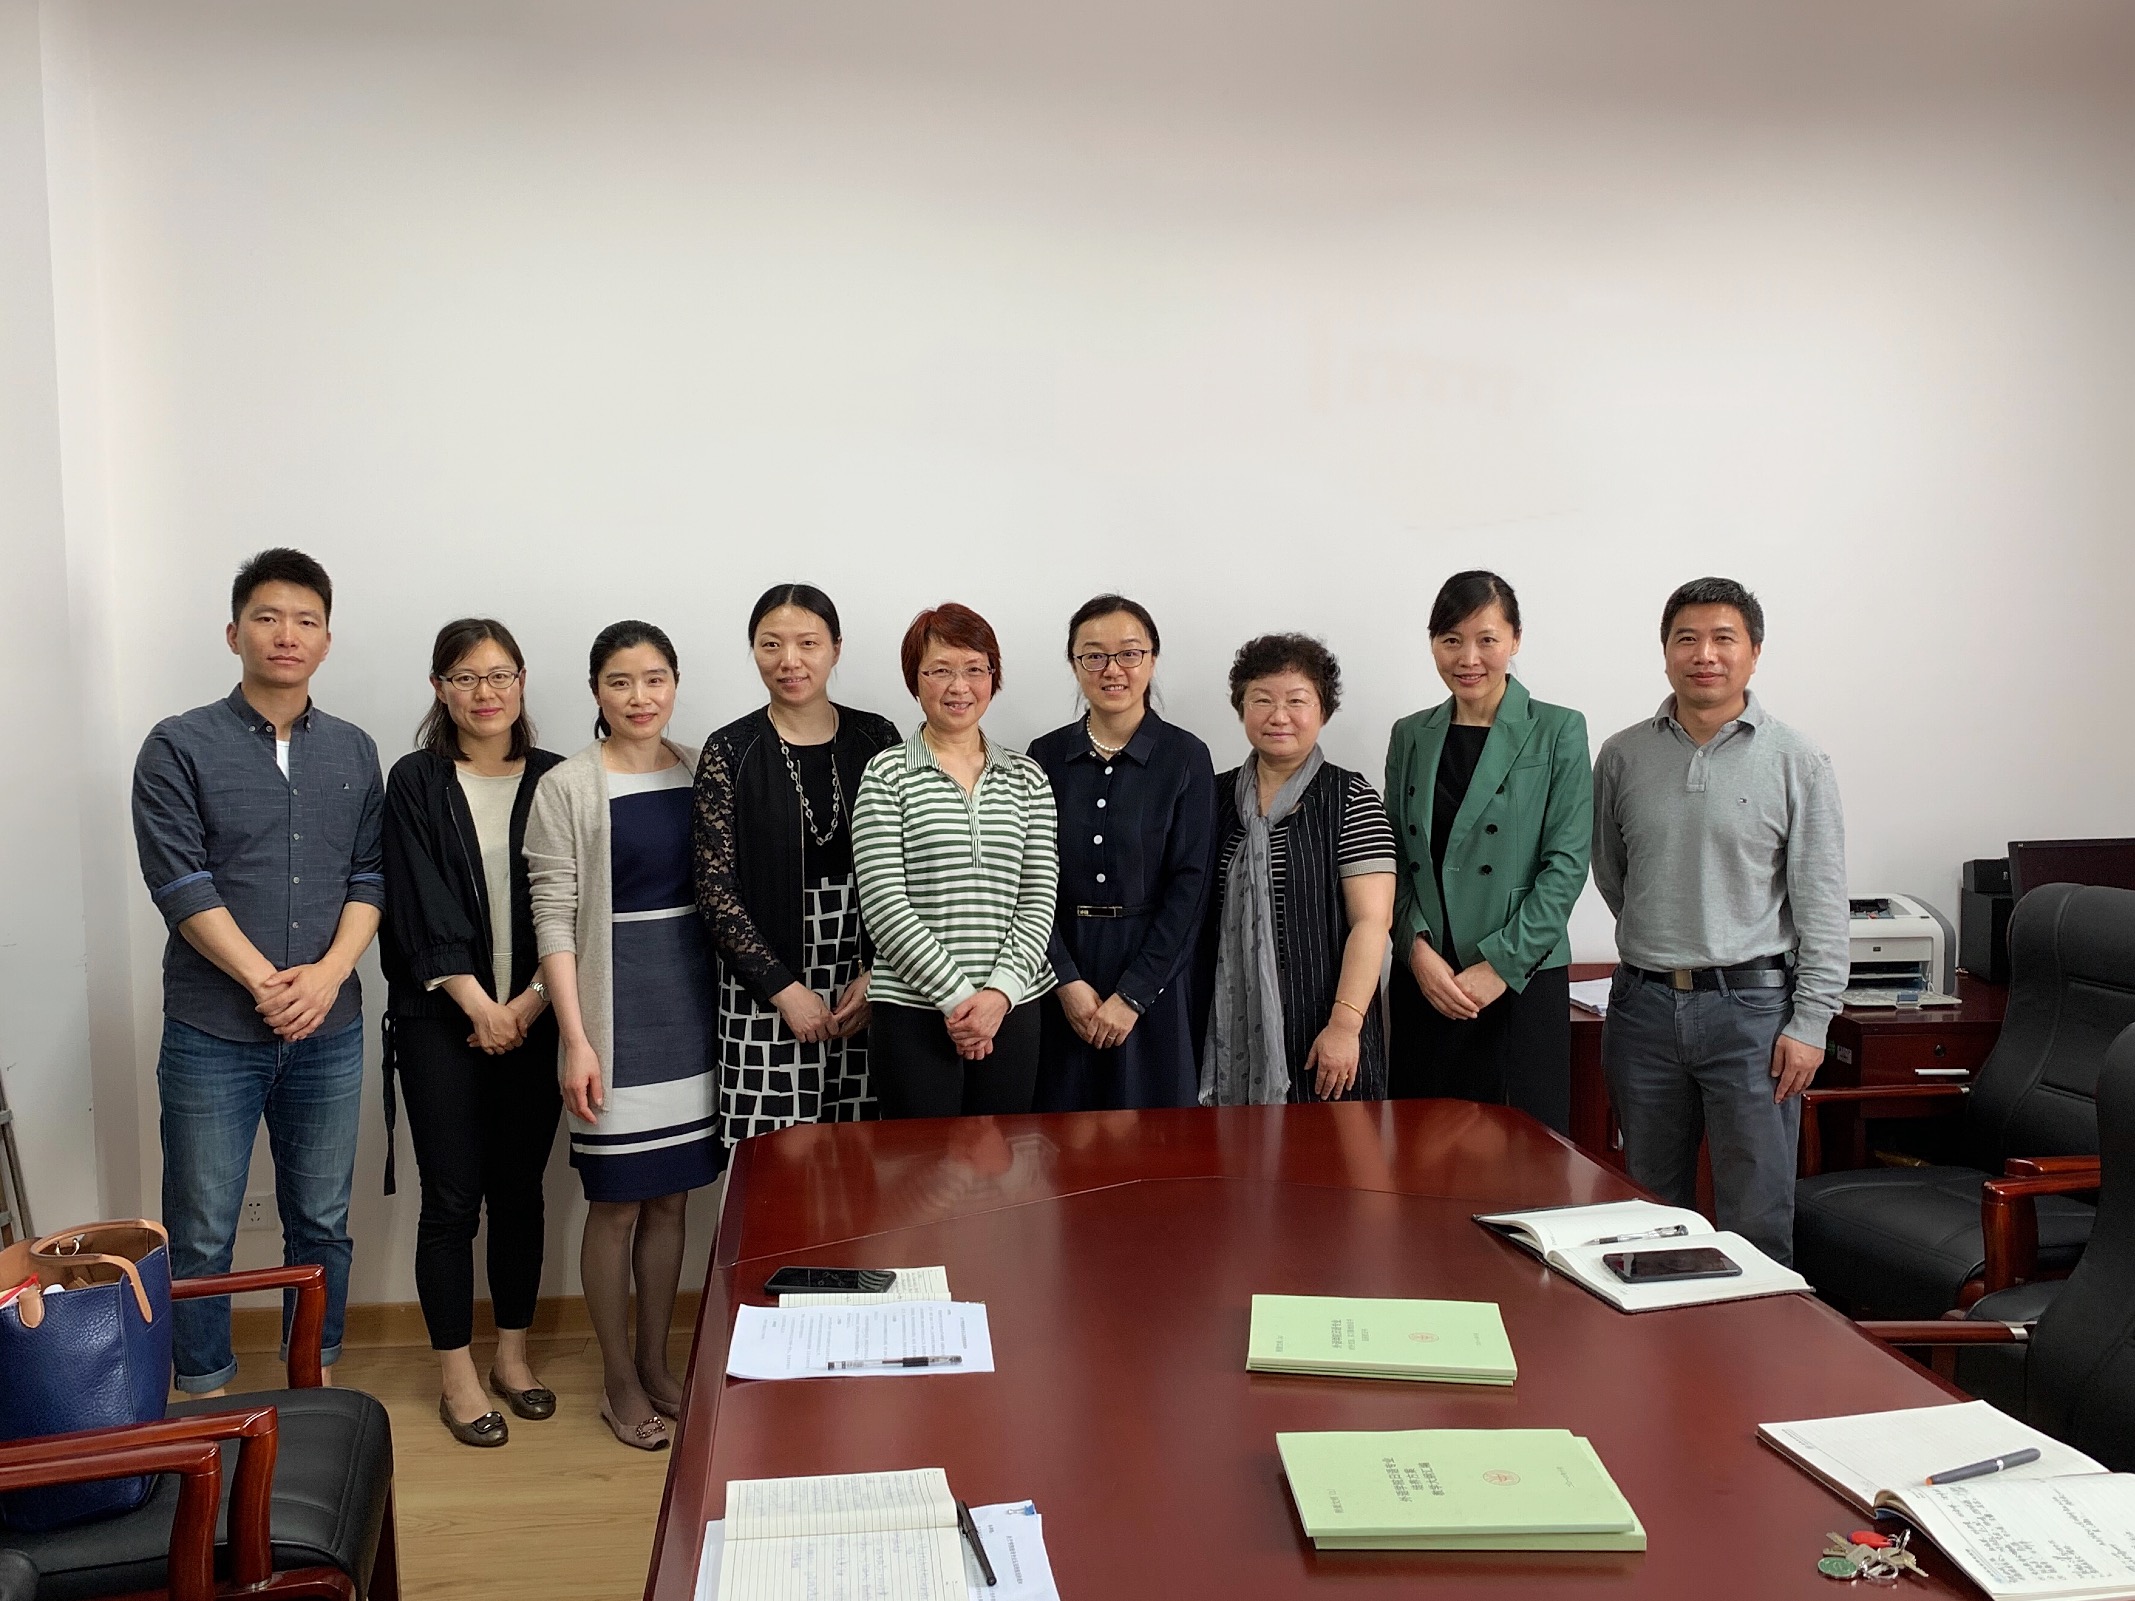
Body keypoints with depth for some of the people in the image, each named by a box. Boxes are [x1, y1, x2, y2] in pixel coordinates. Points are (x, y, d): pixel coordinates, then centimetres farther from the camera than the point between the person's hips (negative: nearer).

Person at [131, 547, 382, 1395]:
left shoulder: (354, 752, 8)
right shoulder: (180, 747, -2)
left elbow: (370, 875, 4)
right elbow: (180, 883, -9)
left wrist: (329, 972, -12)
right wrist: (266, 983, -16)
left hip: (329, 1029, 3)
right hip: (211, 1031, -3)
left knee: (322, 1221, 13)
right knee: (201, 1235, 6)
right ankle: (204, 1399, 21)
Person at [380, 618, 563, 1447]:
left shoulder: (554, 780, 4)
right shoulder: (415, 782, 0)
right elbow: (421, 911, -7)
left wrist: (530, 1003, -9)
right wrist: (477, 1003, -13)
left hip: (532, 1019, 2)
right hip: (441, 1018, -2)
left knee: (520, 1190, 10)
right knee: (452, 1199, 2)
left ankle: (512, 1356, 25)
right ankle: (457, 1375, 15)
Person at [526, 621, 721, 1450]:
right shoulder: (566, 787, -8)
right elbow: (553, 917, -10)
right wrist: (576, 1039, -15)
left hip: (693, 1007, 4)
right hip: (616, 1009, -4)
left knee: (671, 1197, 14)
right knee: (617, 1204, 5)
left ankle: (656, 1363, 30)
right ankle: (619, 1381, 22)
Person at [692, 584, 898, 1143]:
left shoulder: (876, 739, 5)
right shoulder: (730, 752, -1)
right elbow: (715, 888, -4)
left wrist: (877, 974, -5)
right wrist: (784, 988, -9)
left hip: (868, 984, 2)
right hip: (766, 990, -1)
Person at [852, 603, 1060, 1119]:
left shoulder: (1027, 778, 9)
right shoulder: (886, 776, -1)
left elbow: (1039, 897, 3)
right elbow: (884, 906, -8)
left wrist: (1000, 991, -10)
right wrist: (956, 996, -13)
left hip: (1012, 1010, 3)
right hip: (913, 1013, -3)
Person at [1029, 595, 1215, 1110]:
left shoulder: (1186, 757, -2)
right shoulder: (1046, 755, 4)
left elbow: (1189, 885, -7)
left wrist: (1132, 994, -12)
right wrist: (1067, 980, -10)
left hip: (1154, 976, -1)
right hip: (1061, 977, 2)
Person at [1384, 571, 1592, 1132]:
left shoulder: (1558, 732, 0)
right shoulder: (1410, 736, 11)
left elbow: (1566, 862, -6)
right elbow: (1395, 861, 9)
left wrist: (1500, 965, -12)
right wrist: (1418, 950, -7)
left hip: (1523, 982, -3)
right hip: (1421, 981, 3)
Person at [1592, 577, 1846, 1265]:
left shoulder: (1797, 763, -2)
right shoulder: (1623, 756, 6)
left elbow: (1822, 905, -4)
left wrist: (1810, 1021, -8)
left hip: (1751, 1006, -3)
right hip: (1644, 1006, 3)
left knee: (1756, 1217, 0)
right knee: (1650, 1204, 13)